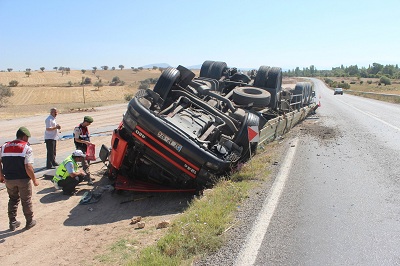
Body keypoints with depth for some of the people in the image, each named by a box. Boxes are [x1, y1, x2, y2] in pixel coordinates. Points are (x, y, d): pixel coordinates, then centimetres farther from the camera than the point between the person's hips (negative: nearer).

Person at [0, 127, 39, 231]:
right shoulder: (27, 148, -12)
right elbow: (28, 167, -19)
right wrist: (34, 180, -9)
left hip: (9, 179, 4)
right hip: (23, 179, -4)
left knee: (13, 200, 21)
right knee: (26, 201, 12)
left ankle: (13, 223, 29)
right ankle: (29, 222, 25)